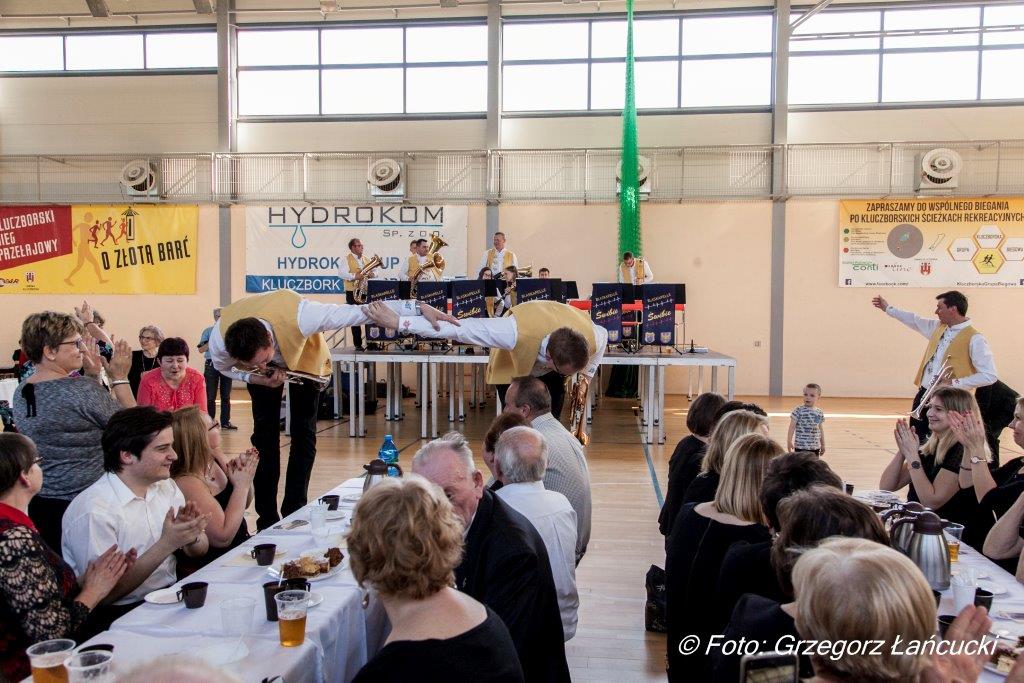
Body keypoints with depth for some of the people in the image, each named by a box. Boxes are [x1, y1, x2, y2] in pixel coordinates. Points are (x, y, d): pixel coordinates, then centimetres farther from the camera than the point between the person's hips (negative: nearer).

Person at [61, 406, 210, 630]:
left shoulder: (166, 486, 6)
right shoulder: (93, 511, -17)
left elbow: (199, 550, 10)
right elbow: (103, 592, -18)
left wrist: (191, 535, -13)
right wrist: (166, 545, -24)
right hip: (121, 615, -7)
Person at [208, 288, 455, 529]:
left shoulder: (299, 317, -47)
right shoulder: (219, 338, -35)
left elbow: (361, 311, -44)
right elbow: (223, 366, -10)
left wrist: (419, 307, -47)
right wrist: (255, 377, -31)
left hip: (305, 358, -2)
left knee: (304, 434, -5)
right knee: (264, 433, -5)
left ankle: (294, 515, 3)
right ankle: (267, 519, 3)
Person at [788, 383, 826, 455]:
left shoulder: (820, 413, 4)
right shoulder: (798, 410, -9)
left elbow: (820, 429, 13)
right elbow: (792, 427, -9)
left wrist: (823, 444, 17)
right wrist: (789, 441, -13)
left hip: (815, 447, 5)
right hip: (800, 446, -4)